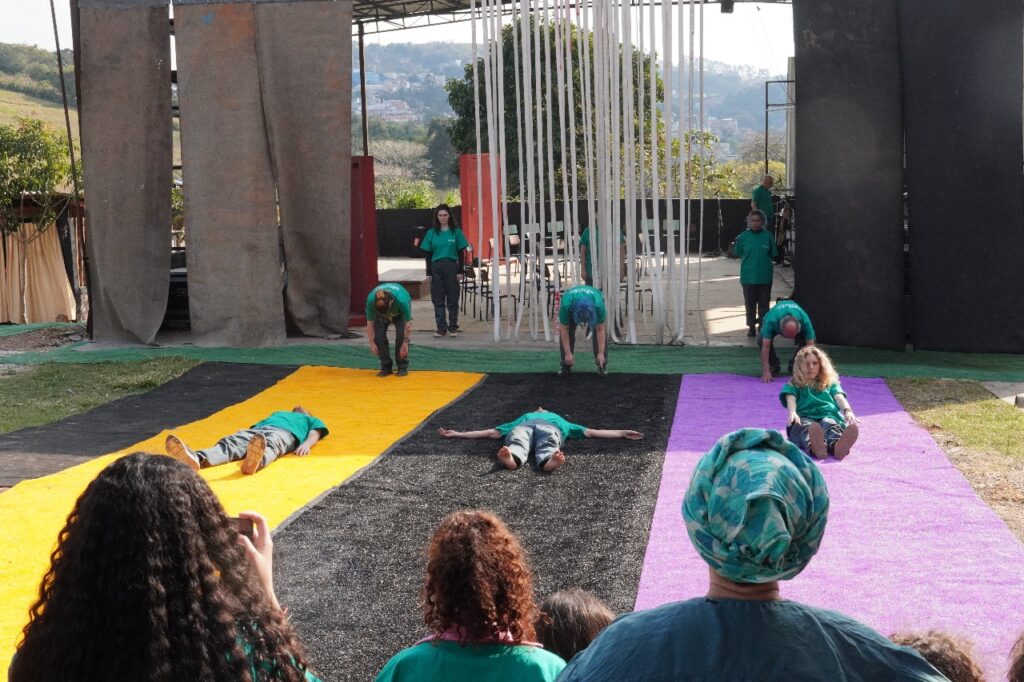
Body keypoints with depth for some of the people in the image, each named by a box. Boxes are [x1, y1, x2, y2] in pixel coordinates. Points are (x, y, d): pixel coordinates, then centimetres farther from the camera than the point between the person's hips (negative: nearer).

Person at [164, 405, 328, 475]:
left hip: (283, 432, -3)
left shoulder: (310, 420, 38)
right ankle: (196, 458, -60)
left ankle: (256, 462, -77)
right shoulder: (277, 414, 48)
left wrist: (306, 444, -9)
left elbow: (315, 434, 16)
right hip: (257, 430, 3)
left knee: (269, 444, -40)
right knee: (232, 442, -29)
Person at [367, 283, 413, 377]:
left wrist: (405, 343, -25)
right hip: (380, 310, 2)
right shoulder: (371, 300, -38)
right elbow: (370, 323, -23)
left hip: (400, 312, -2)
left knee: (401, 335, -20)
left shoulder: (401, 300, -43)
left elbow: (408, 323, -29)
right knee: (379, 335, -15)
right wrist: (372, 343, -19)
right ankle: (386, 366, 1)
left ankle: (403, 367, -4)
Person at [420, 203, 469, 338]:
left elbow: (461, 253, 2)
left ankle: (453, 328, 12)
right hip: (436, 268, 2)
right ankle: (441, 328, 11)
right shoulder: (431, 233, 6)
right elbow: (428, 254, 7)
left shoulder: (456, 232, 2)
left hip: (451, 267, -2)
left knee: (452, 299, 3)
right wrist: (429, 273, 2)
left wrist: (460, 271, -4)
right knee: (438, 300, 4)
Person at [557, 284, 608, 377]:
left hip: (594, 300, 0)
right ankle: (566, 365, -2)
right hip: (571, 302, 1)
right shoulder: (566, 305, -42)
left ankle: (602, 365, -6)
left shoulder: (598, 305, -43)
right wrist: (568, 353, -28)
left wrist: (601, 353, -29)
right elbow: (564, 330, -29)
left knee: (600, 332, -18)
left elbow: (600, 330, -31)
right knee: (567, 333, -15)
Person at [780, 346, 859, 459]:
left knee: (830, 424, -38)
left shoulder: (831, 383, 33)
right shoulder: (793, 386, 27)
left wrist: (848, 411, -14)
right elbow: (790, 399, 4)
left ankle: (836, 445, -74)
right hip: (804, 418, -1)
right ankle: (814, 446, -77)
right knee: (807, 427, -40)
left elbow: (840, 398, 12)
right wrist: (792, 413, -22)